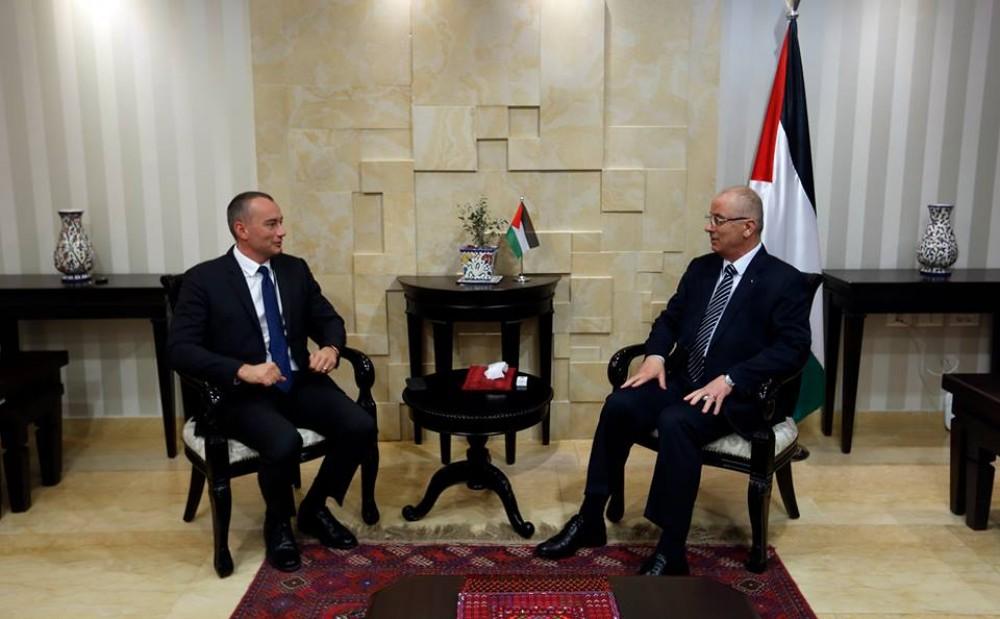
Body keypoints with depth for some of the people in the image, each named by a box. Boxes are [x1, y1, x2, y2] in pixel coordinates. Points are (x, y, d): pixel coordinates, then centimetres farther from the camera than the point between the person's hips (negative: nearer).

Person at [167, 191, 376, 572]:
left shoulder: (295, 270, 9)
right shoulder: (204, 279, -6)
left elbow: (329, 320, 15)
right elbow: (180, 349, -13)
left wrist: (330, 347, -10)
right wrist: (243, 370, -27)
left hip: (300, 384, 5)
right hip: (243, 394, -5)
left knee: (361, 427, -19)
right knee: (285, 443, -34)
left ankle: (315, 509, 8)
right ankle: (278, 522, 1)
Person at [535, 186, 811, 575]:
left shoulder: (784, 281, -6)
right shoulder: (701, 268, 13)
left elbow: (793, 348, -15)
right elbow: (670, 318, 17)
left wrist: (730, 380, -24)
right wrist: (655, 355, -5)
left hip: (736, 396, -6)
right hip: (682, 380, 6)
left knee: (674, 422, -35)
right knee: (619, 405, -20)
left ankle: (671, 551, -27)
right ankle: (590, 520, -9)